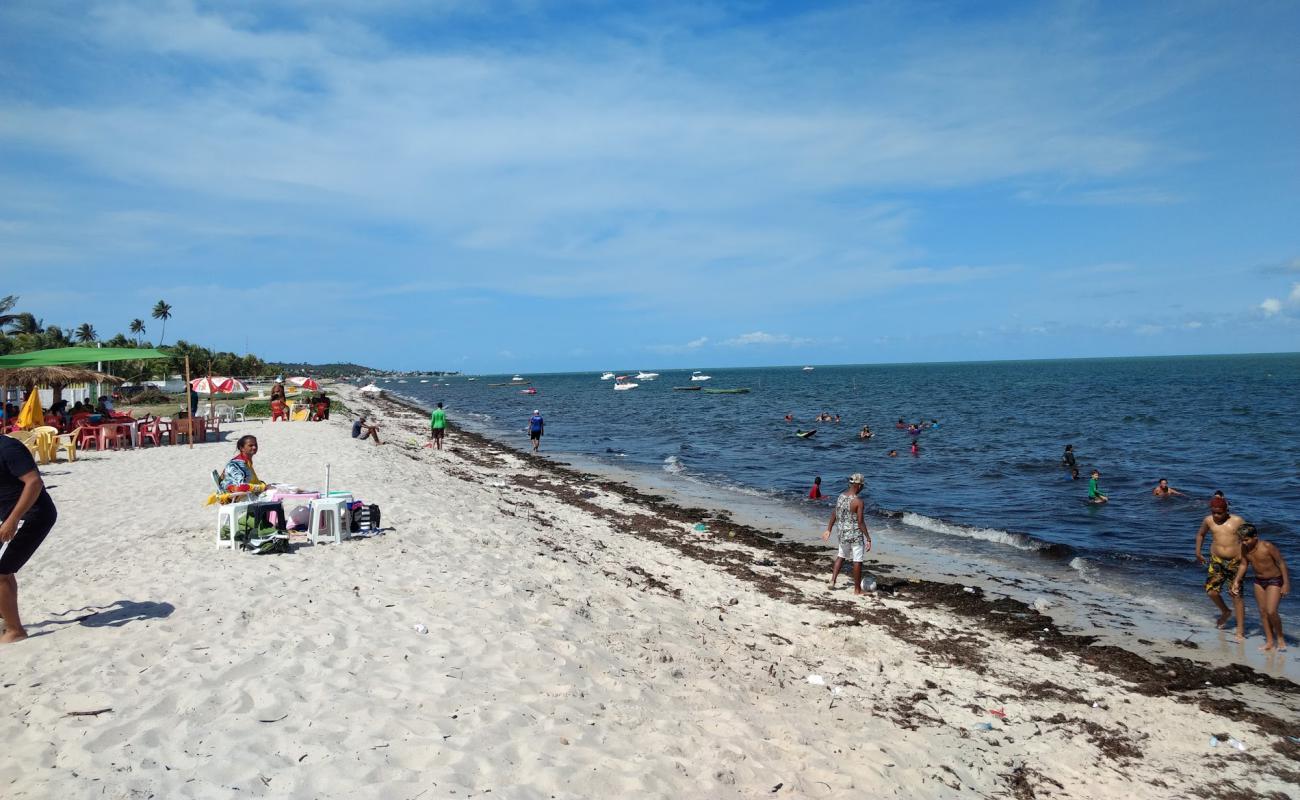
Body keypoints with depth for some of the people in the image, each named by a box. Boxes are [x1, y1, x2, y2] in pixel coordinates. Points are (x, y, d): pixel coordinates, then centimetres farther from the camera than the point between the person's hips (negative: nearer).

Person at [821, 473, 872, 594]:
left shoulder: (840, 497, 0)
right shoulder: (858, 501, -20)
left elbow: (834, 515, 9)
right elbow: (860, 522, -19)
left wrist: (829, 530, 19)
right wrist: (868, 539, -13)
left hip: (842, 533, 6)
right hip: (856, 535, -6)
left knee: (841, 555, 25)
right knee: (857, 561, 6)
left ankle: (832, 581, 21)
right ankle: (857, 589, 14)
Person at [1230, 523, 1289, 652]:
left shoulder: (1268, 546, -25)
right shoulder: (1244, 548, -7)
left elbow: (1282, 563, -18)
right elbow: (1243, 565, 6)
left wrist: (1286, 584, -18)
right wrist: (1236, 582, 1)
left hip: (1274, 580, -6)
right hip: (1259, 581, 6)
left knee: (1271, 612, -14)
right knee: (1263, 612, 7)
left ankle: (1280, 638, 9)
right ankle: (1270, 641, 17)